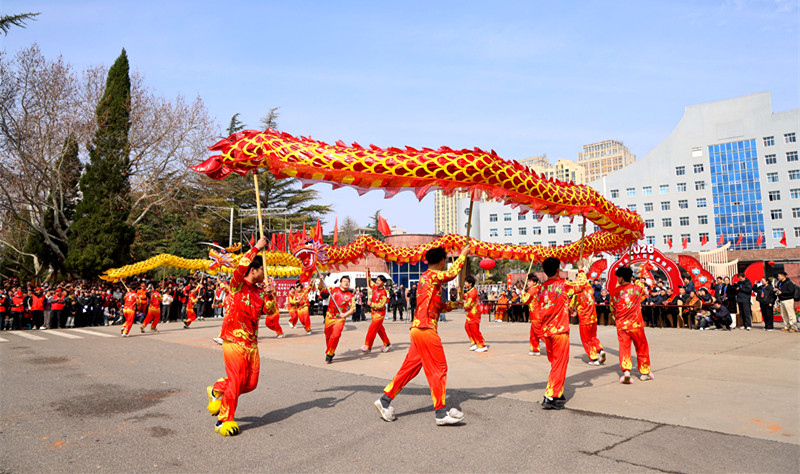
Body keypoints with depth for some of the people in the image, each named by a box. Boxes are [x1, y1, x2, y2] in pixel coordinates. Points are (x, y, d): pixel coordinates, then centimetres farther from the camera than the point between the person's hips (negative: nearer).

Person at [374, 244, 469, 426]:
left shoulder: (425, 278, 20)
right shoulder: (433, 275, -7)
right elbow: (452, 273, -25)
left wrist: (455, 305, 22)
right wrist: (463, 255, -12)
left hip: (417, 329, 9)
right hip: (426, 329, -9)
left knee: (410, 367, 13)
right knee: (439, 369, -2)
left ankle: (385, 400, 18)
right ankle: (440, 412, 4)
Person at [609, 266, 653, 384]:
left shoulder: (615, 292, -1)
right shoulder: (637, 288, -3)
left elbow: (612, 308, 9)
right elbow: (644, 293, 22)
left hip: (621, 326, 0)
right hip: (636, 324, 0)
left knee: (624, 348, 4)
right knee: (641, 348, 14)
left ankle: (626, 371, -10)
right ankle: (645, 372, 27)